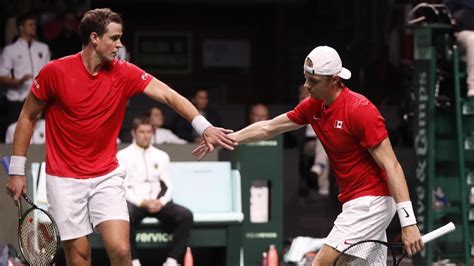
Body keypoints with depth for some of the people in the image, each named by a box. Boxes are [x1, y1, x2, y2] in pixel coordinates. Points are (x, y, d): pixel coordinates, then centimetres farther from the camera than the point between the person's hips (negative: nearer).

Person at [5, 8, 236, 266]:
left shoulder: (124, 73, -5)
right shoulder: (55, 72, -11)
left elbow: (169, 95, -15)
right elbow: (27, 116, 0)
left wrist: (204, 127, -31)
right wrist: (17, 170, -1)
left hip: (107, 177, 2)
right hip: (65, 180, -2)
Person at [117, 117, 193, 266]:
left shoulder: (161, 156, 20)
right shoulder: (123, 156, 8)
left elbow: (168, 186, 14)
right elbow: (123, 188, -1)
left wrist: (161, 201, -9)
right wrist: (143, 202, -16)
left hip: (157, 202, 4)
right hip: (134, 202, -4)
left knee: (186, 215, -25)